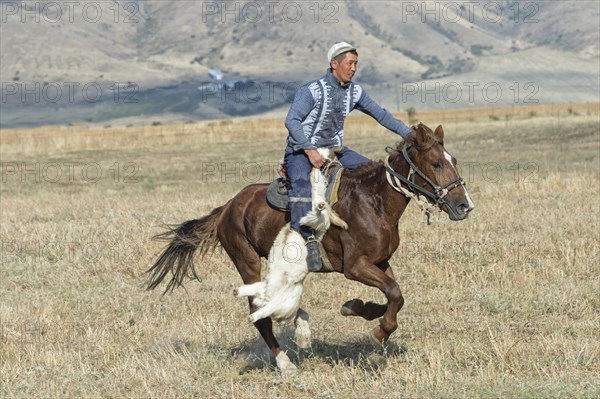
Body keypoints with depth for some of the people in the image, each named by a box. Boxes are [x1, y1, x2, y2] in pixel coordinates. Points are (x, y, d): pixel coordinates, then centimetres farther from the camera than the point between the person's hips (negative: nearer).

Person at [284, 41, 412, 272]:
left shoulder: (354, 92, 4)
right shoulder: (312, 91, -16)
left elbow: (380, 114, 13)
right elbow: (292, 121, -25)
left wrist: (409, 134, 9)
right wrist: (310, 150, -34)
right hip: (301, 152, -7)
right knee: (301, 184, -37)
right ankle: (309, 240, -41)